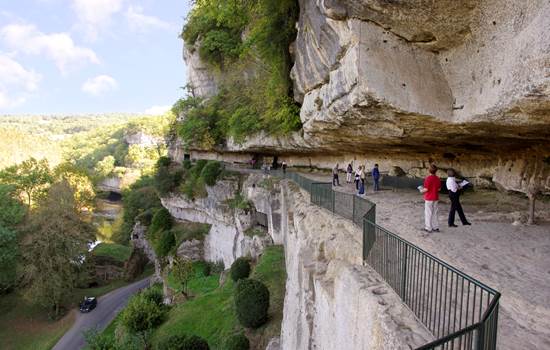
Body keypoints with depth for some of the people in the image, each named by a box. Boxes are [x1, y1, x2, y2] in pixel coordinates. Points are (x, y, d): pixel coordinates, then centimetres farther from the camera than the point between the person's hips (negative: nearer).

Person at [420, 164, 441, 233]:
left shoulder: (428, 178, -19)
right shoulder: (438, 179, 1)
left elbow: (426, 189, -20)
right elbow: (439, 189, 7)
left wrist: (422, 190, 0)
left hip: (429, 199, -6)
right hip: (436, 198, 6)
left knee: (428, 213, 3)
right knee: (434, 213, 15)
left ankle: (428, 228, 9)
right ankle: (435, 227, 20)